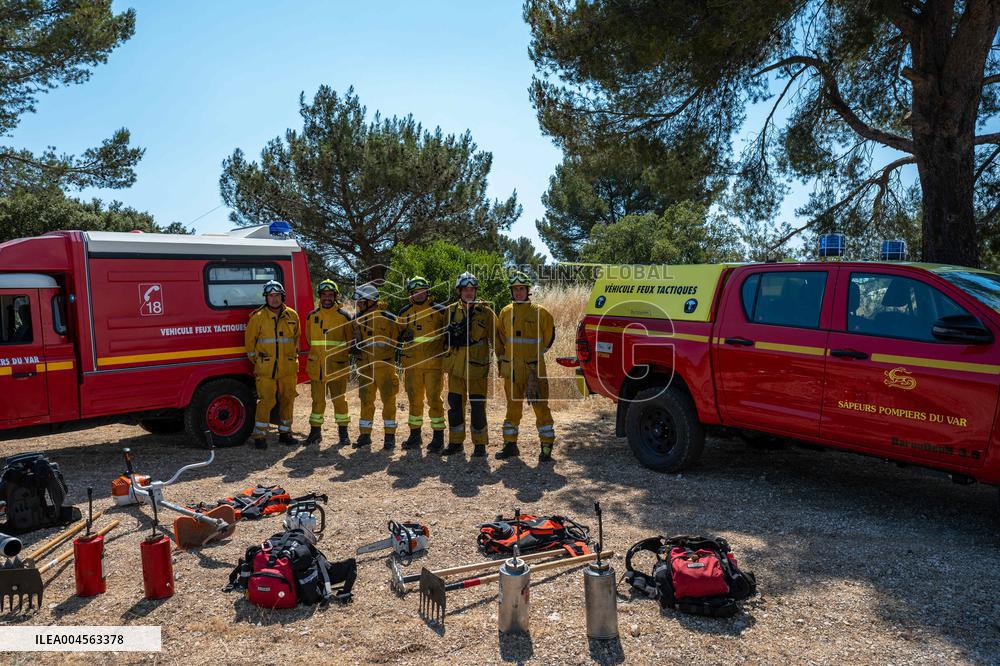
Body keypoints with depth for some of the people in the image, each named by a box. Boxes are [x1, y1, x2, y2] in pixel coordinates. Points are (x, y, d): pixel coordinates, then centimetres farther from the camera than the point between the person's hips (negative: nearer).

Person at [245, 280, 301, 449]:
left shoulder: (292, 316, 8)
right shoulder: (258, 317, -2)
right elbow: (249, 340, 5)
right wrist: (256, 360, 4)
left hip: (288, 368, 4)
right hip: (265, 369, -4)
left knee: (287, 400, 9)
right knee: (266, 401, -6)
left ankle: (285, 433, 21)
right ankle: (259, 436, 3)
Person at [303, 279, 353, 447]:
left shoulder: (344, 316, 0)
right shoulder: (312, 316, 8)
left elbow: (351, 340, 6)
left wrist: (347, 357, 6)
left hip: (337, 366, -3)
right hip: (316, 367, 3)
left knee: (339, 399, 3)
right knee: (317, 400, 8)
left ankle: (343, 432, 13)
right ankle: (315, 432, 17)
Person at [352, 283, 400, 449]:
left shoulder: (388, 318, -8)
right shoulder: (358, 319, 6)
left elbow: (396, 341, 1)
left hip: (384, 366, -4)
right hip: (365, 367, 4)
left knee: (388, 401, 3)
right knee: (366, 401, 9)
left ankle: (390, 435, 12)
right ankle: (365, 435, 17)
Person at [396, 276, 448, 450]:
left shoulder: (440, 310, 2)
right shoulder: (404, 313, 10)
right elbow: (399, 334, 19)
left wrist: (445, 351, -4)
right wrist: (405, 336, -3)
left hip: (434, 363, -3)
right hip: (412, 363, 3)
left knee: (434, 399, -4)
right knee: (414, 400, 10)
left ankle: (438, 436, 5)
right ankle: (415, 435, 20)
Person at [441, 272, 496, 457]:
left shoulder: (485, 312, 0)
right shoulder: (451, 311, 8)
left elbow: (495, 338, 2)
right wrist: (452, 333, -9)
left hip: (477, 365, -3)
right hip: (455, 365, 3)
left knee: (477, 406, 2)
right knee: (455, 404, 8)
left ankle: (480, 444, 13)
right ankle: (455, 442, 19)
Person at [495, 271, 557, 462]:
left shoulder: (539, 312, -3)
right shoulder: (505, 313, 9)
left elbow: (549, 336, 6)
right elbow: (500, 338, 20)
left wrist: (538, 353, 7)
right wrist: (501, 358, 15)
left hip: (534, 368, -4)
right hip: (512, 369, 4)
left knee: (540, 406, -3)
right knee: (513, 407, 12)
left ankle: (546, 448, 4)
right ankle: (510, 445, 22)